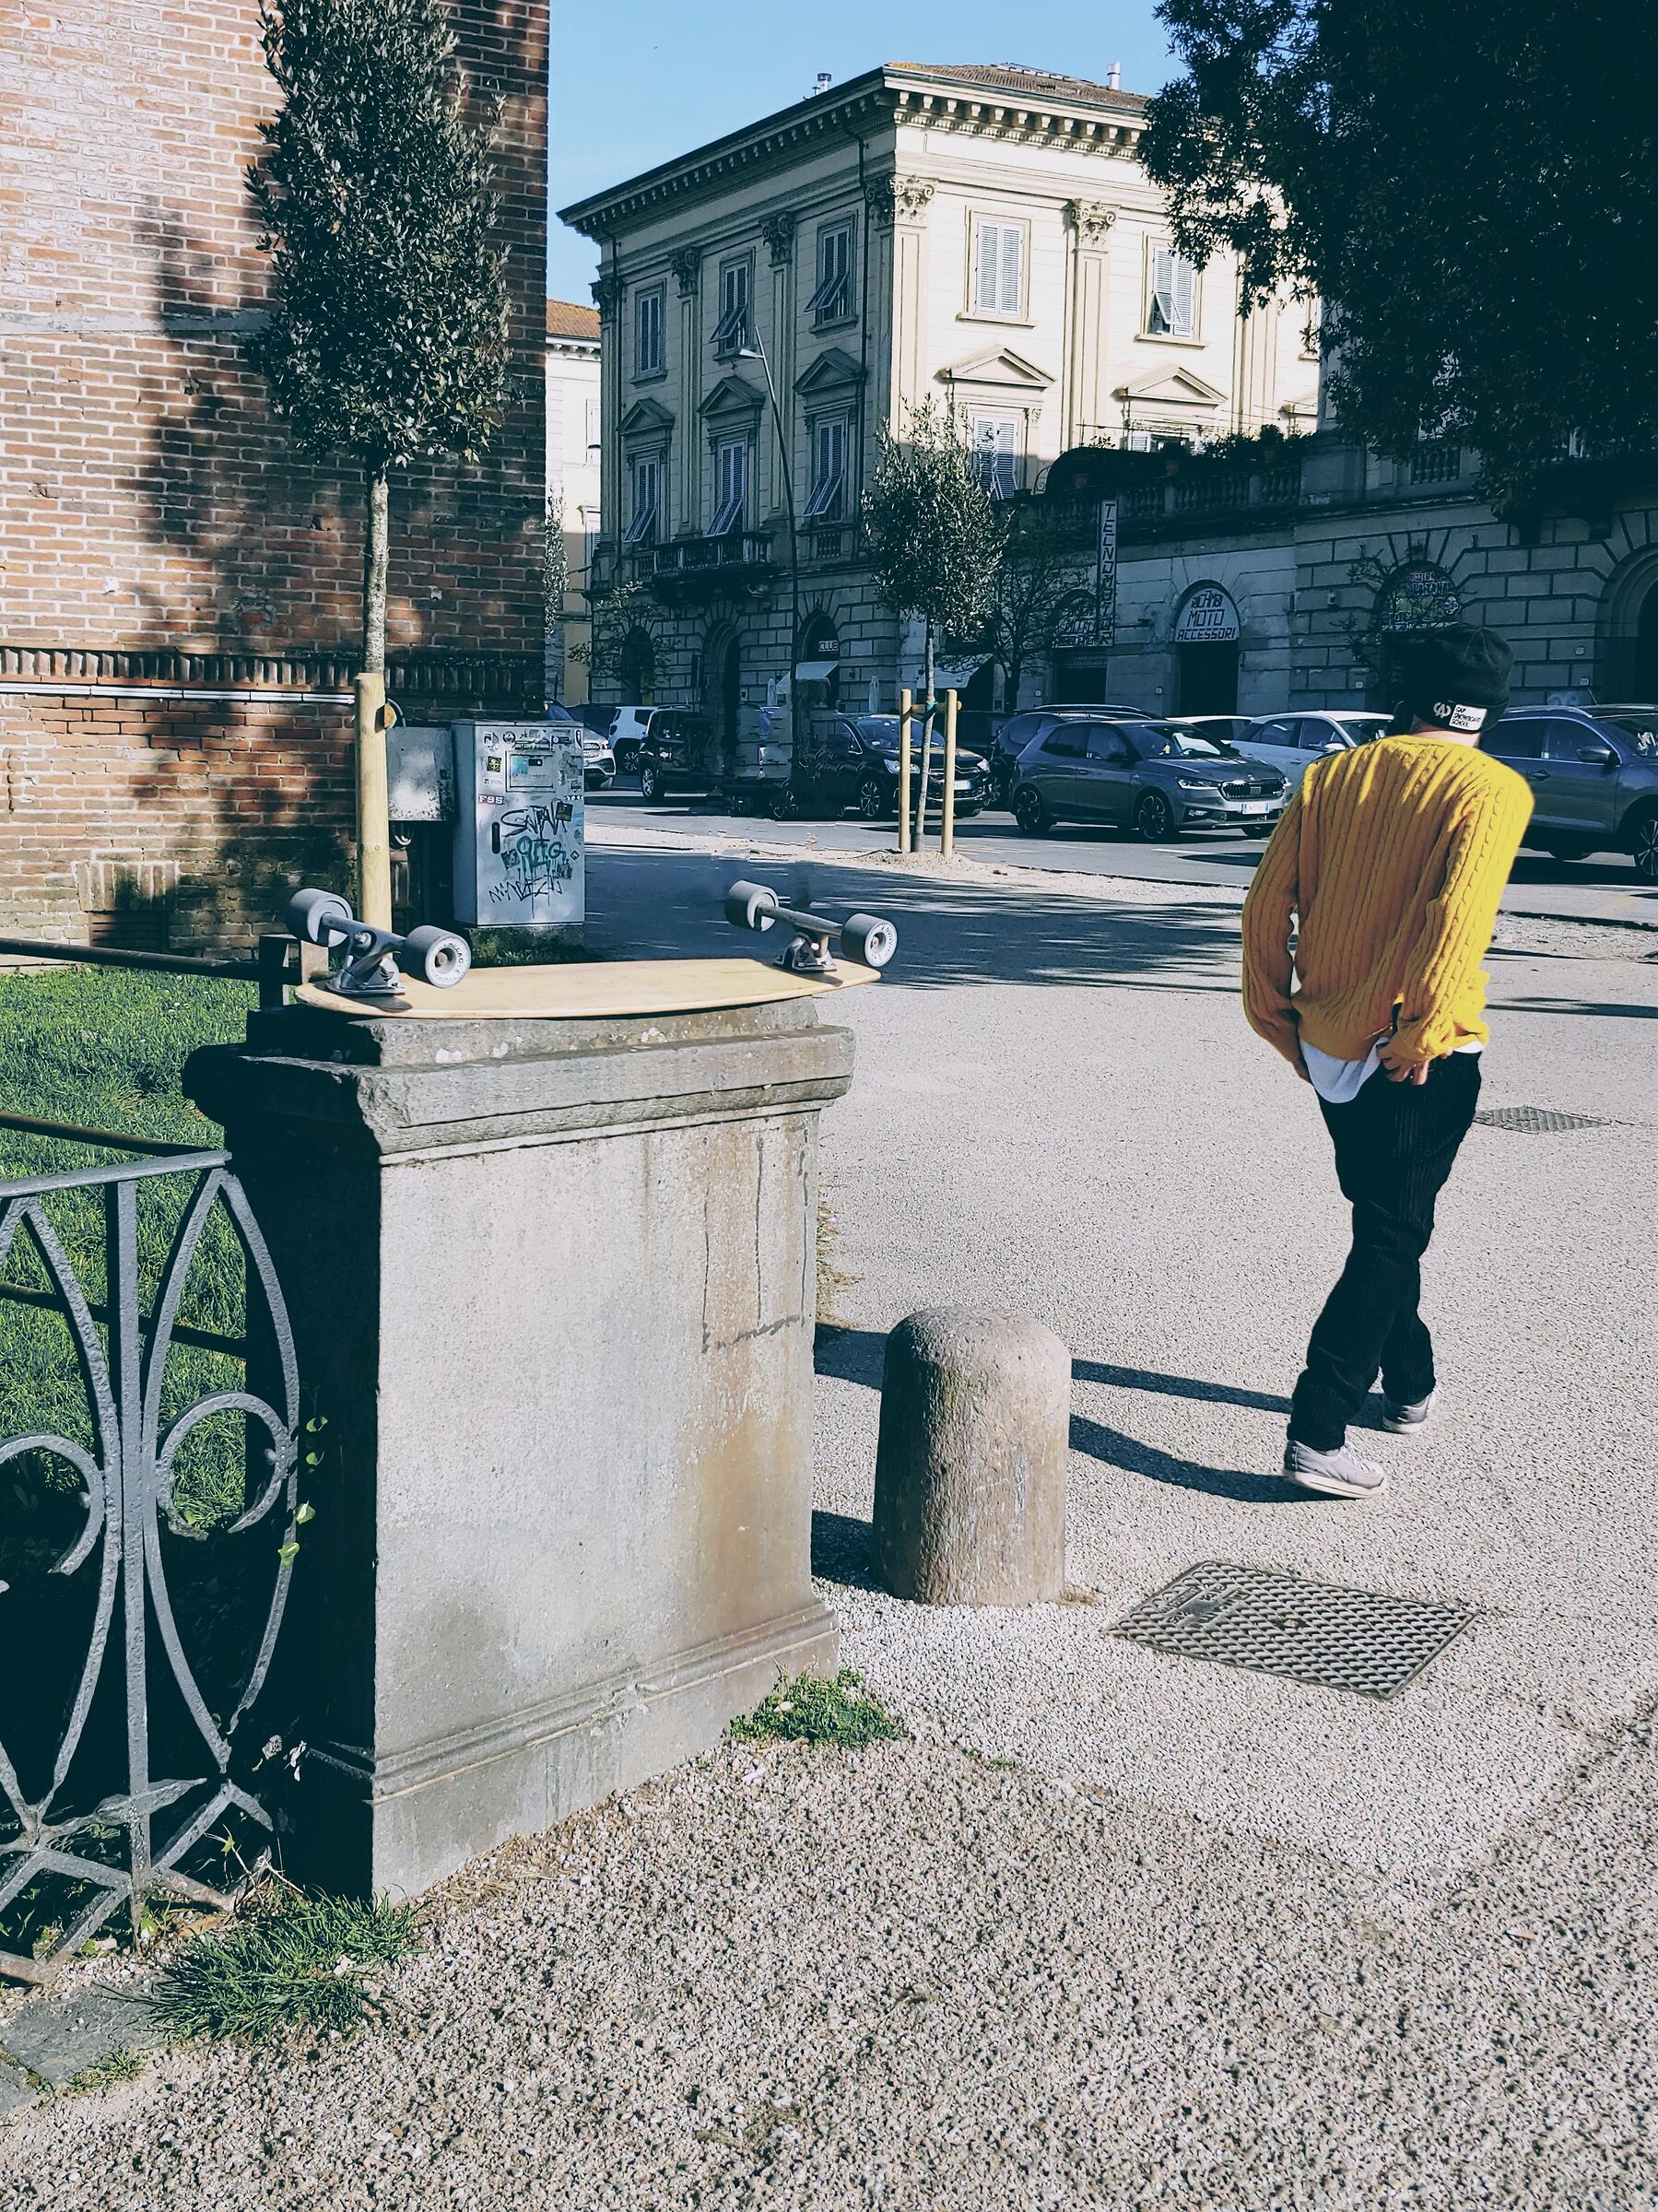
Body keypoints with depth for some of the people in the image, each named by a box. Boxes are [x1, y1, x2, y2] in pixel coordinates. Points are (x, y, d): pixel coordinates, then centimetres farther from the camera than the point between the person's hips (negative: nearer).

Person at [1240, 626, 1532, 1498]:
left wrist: (1276, 1016, 10)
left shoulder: (1328, 776, 7)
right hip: (1420, 1057, -5)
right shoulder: (1492, 788, -8)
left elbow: (1268, 899, 3)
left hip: (1329, 1047, 6)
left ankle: (1411, 1385, 38)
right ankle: (1317, 1433, -6)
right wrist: (1422, 1034, -17)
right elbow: (1459, 913, -22)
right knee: (1391, 1239, 1)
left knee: (1385, 1222, 23)